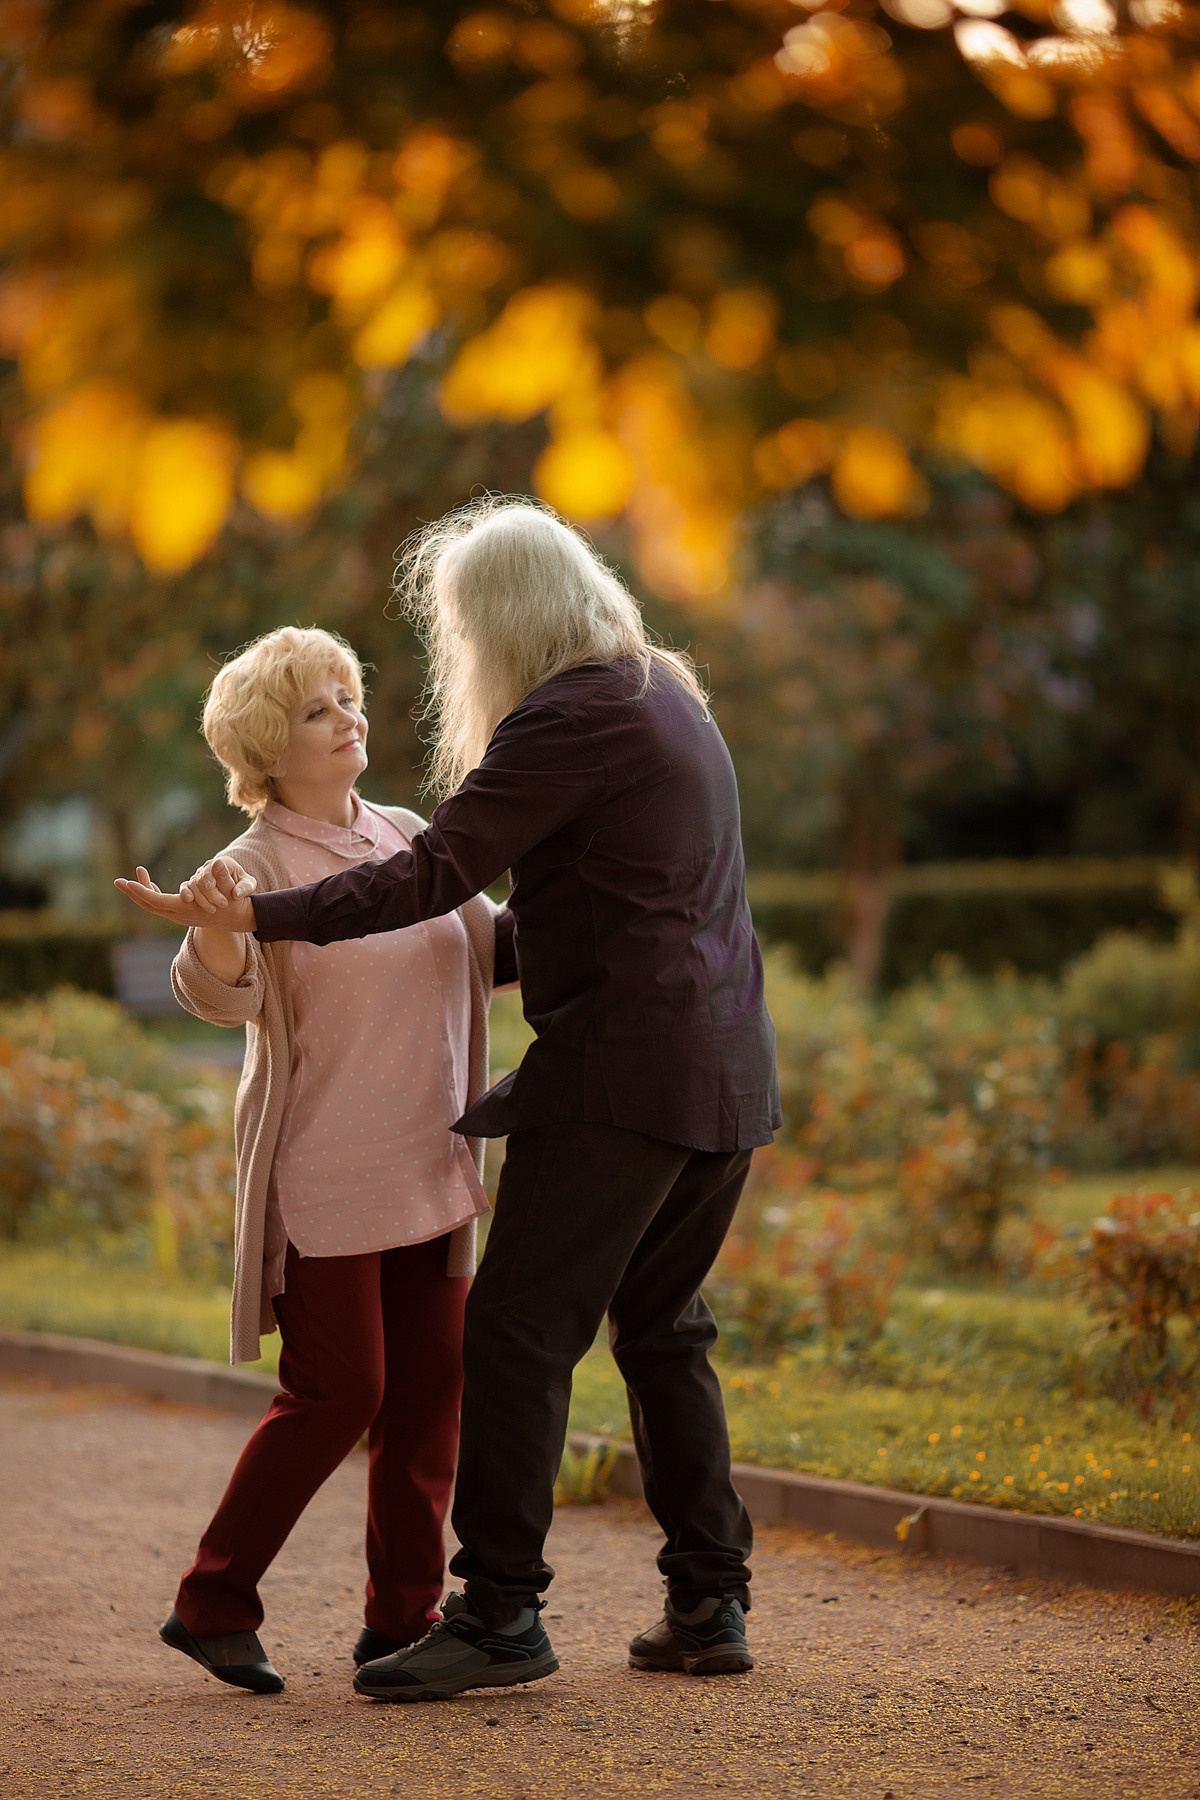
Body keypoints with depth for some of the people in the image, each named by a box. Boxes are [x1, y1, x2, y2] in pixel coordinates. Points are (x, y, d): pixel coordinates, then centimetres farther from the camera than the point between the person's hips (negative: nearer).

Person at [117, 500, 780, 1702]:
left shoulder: (565, 718, -11)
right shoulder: (661, 694, 18)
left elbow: (433, 873, -16)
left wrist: (258, 918, -14)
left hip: (623, 1069, -10)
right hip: (725, 1069, 10)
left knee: (519, 1328, -7)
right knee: (661, 1330, 15)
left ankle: (499, 1611, -8)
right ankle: (707, 1604, 15)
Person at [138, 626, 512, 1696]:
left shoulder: (408, 836, 10)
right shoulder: (259, 864, -9)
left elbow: (493, 951, 22)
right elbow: (221, 994, -28)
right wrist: (209, 933, -50)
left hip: (424, 1167, 6)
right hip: (322, 1175, -6)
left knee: (431, 1387, 4)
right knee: (335, 1395, -6)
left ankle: (403, 1615, 13)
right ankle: (211, 1605, 7)